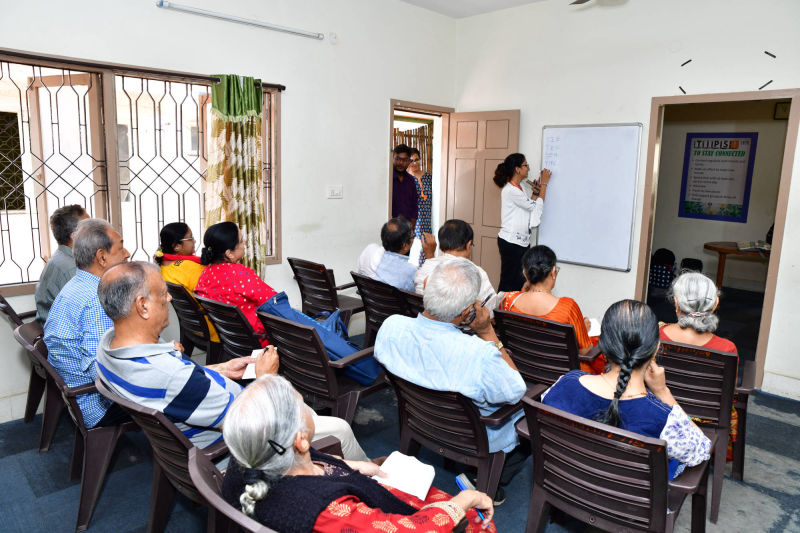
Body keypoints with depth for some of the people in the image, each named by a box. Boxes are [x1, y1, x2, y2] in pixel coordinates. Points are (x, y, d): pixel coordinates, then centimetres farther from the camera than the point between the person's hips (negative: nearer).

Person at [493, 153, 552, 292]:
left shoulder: (518, 188, 14)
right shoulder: (510, 190, -16)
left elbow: (530, 207, 17)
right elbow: (536, 207, -11)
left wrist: (535, 192, 7)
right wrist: (544, 184, -3)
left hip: (522, 241, 9)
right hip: (511, 242, -9)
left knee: (521, 282, 9)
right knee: (508, 283, -3)